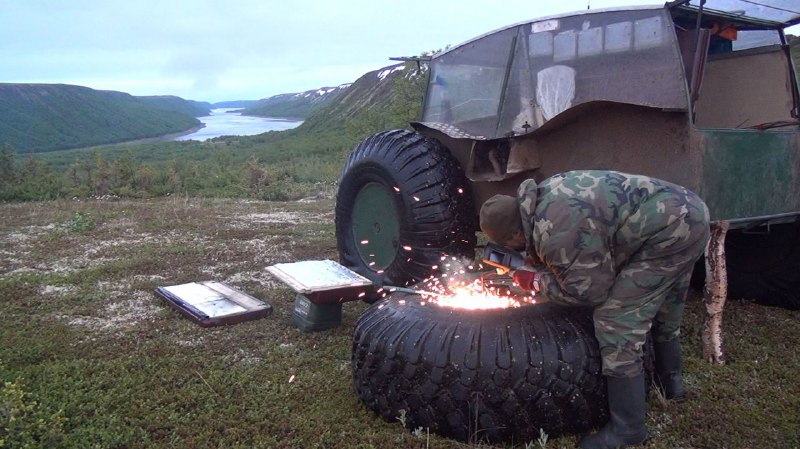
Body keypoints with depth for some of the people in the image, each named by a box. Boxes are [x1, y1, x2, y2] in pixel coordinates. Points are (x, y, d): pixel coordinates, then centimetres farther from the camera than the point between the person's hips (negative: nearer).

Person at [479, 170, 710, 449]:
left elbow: (590, 290, -16)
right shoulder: (542, 195, 4)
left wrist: (536, 281, -6)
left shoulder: (555, 231, -26)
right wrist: (535, 264, 12)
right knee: (661, 309, 29)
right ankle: (671, 379, 51)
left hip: (669, 232, -10)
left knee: (617, 324, -9)